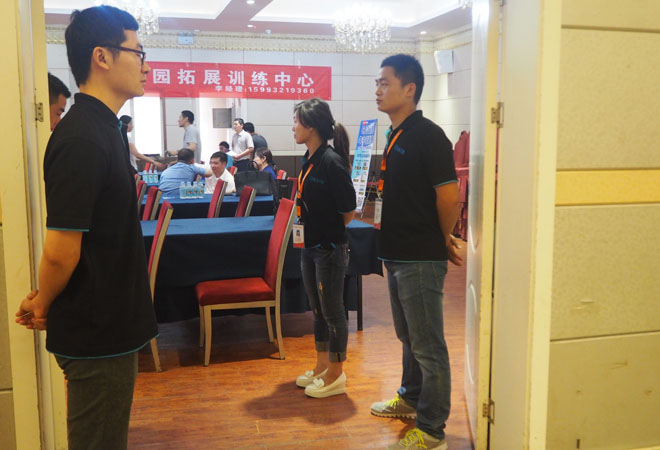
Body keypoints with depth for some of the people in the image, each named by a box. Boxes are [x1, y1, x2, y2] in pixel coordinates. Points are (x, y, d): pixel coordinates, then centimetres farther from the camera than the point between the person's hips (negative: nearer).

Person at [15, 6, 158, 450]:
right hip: (96, 334, -9)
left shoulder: (101, 128, 10)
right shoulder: (83, 140, -23)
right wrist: (42, 307, -5)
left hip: (109, 327, 9)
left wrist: (42, 303, 10)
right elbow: (61, 251, -23)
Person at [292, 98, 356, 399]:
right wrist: (309, 226, 6)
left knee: (332, 311, 4)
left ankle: (335, 376, 18)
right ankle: (322, 366, 33)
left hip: (330, 249, -9)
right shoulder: (309, 160, 7)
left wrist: (329, 229, -2)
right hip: (311, 246, 9)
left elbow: (348, 211, -16)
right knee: (318, 310, 18)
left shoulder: (331, 162, -19)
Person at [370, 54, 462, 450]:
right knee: (409, 338, 23)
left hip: (421, 259, -9)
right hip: (398, 255, 9)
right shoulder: (396, 136, 13)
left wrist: (444, 240, -5)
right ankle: (411, 398, 41)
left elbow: (449, 197, -21)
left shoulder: (428, 135, -16)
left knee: (428, 345, 2)